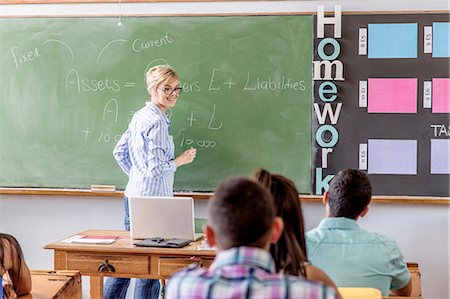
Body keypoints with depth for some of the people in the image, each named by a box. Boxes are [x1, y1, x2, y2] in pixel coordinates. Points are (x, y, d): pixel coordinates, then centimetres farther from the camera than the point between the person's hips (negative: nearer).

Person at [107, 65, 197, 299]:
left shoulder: (140, 116, 11)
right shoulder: (157, 122, -17)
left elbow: (119, 152, 18)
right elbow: (156, 168, -21)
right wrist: (181, 160, -7)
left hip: (133, 196, 10)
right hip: (151, 200, -10)